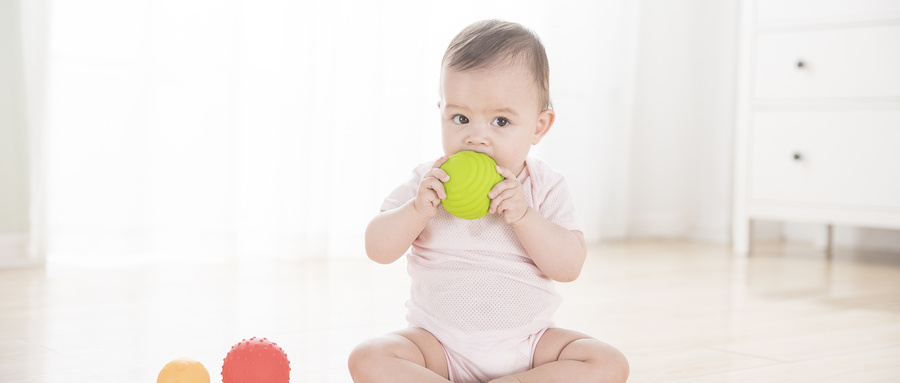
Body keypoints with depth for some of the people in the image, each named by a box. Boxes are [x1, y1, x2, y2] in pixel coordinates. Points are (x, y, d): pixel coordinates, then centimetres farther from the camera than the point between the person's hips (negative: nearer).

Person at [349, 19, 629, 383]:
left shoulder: (543, 186, -3)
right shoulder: (428, 182, -1)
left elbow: (570, 266, -11)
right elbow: (378, 250, -6)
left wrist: (523, 216, -25)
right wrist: (417, 210, -23)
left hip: (527, 343, 1)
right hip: (440, 344, 0)